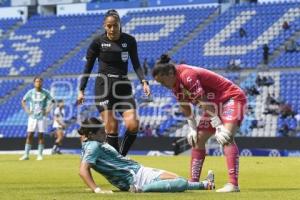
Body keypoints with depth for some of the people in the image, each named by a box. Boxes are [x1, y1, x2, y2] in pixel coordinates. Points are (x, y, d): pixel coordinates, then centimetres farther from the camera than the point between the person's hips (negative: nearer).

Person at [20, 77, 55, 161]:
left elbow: (52, 101, 5)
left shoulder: (45, 93, -2)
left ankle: (40, 154, 7)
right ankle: (26, 155, 1)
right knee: (29, 135, -1)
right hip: (32, 116, 1)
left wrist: (48, 110, -4)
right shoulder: (30, 92, 1)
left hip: (42, 117, -1)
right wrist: (27, 110, 2)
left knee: (41, 135, 1)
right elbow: (23, 101, 12)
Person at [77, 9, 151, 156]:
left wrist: (144, 82, -8)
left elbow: (136, 64, 8)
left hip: (123, 86, 2)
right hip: (104, 86, -2)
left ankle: (121, 157, 7)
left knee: (133, 125, -12)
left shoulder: (129, 41, 4)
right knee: (112, 128, -10)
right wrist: (81, 90, 0)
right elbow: (88, 67, 4)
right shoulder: (98, 42, -2)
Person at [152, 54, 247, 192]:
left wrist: (219, 127, -28)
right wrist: (192, 128, 7)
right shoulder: (175, 84, 1)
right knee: (197, 139, 8)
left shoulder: (187, 76, -27)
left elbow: (204, 103, -28)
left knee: (225, 137, -27)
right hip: (214, 104, 10)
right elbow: (185, 107, 13)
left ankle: (233, 184, -34)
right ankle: (193, 182, 14)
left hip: (232, 98, -10)